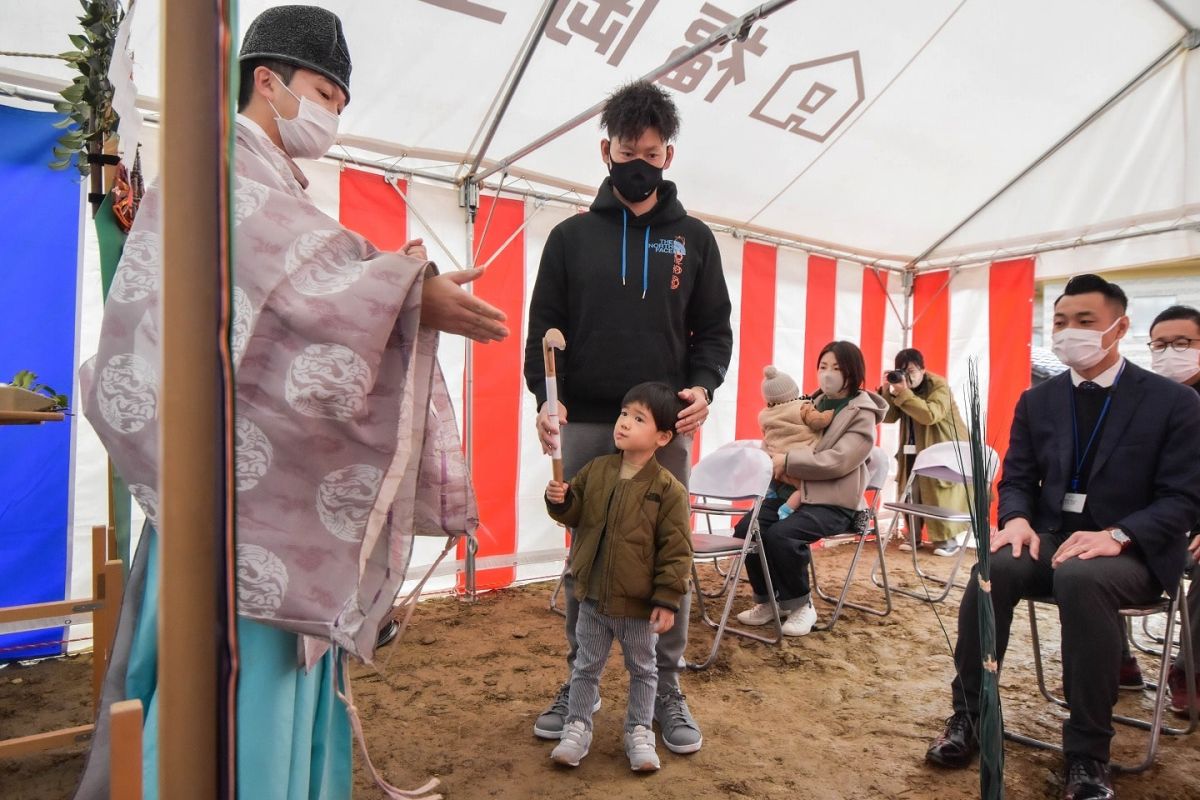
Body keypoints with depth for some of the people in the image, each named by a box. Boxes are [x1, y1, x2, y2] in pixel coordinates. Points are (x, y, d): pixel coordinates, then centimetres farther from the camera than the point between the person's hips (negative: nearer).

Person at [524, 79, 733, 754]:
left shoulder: (693, 238, 10)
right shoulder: (572, 236, 8)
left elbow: (715, 329, 9)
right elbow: (545, 327, 4)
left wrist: (704, 386, -10)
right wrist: (546, 395, -12)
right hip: (587, 425, 0)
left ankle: (666, 690, 21)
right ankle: (579, 684, 24)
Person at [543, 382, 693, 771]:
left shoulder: (668, 488, -16)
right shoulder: (595, 470, -3)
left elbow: (676, 549, -14)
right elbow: (575, 515, 8)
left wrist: (667, 600, -14)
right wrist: (559, 501, -14)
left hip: (640, 604, -3)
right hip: (592, 596, 3)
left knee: (642, 669, 18)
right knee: (586, 666, 18)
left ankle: (639, 731, 37)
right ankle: (577, 727, 36)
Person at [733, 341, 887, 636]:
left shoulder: (863, 414, -5)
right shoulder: (816, 402, 16)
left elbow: (836, 461, -19)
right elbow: (795, 441, 23)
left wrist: (787, 461, -19)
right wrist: (776, 463, 1)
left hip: (835, 502, -7)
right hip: (795, 491, 7)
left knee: (780, 534, -31)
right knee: (746, 528, -15)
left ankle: (801, 605, -7)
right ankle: (767, 600, 4)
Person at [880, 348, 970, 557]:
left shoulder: (939, 385, -16)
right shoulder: (903, 387, 2)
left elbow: (930, 415, -32)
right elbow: (887, 417, -3)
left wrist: (903, 394, -35)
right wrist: (886, 391, -17)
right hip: (914, 450, 6)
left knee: (941, 494, -5)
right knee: (912, 492, 4)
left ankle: (950, 538, 7)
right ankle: (914, 536, 14)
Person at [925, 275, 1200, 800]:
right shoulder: (1037, 401, 10)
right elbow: (1016, 478, 10)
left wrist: (1118, 535, -24)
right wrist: (1017, 519, -13)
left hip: (1133, 550, -3)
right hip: (1051, 537, 3)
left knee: (1081, 578, -38)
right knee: (994, 568, -30)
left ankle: (1088, 752, -21)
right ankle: (968, 716, -14)